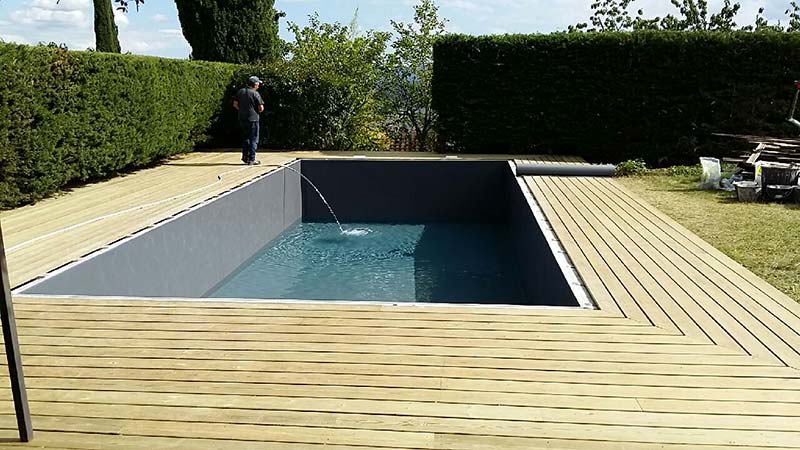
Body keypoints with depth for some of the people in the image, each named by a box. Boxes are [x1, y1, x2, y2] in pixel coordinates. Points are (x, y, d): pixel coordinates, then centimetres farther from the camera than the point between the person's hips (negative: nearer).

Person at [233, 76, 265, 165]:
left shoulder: (240, 91, 7)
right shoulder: (255, 94, -11)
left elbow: (235, 104, 10)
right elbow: (261, 108, -12)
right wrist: (257, 112, 8)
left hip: (242, 119, 6)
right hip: (253, 119, -6)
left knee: (246, 138, 21)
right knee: (254, 139, 1)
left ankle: (245, 157, 20)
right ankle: (251, 159, 0)